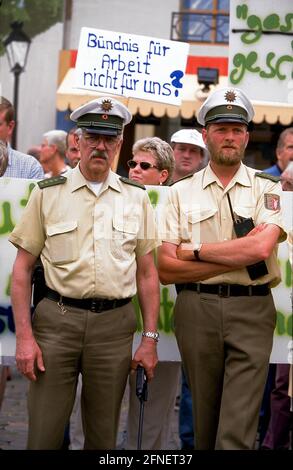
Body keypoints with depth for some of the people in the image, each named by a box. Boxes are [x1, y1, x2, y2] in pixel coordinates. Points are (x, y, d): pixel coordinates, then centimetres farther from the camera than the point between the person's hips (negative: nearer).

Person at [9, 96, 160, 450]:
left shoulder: (136, 198, 9)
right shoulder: (47, 194, 3)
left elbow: (146, 273, 11)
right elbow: (22, 268, 2)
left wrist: (150, 339, 4)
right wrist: (24, 337, -6)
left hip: (114, 324, 2)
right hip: (57, 320, -2)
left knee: (103, 435, 10)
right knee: (43, 434, 0)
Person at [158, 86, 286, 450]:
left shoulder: (267, 189, 5)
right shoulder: (181, 193, 8)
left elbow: (261, 247, -14)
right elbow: (166, 269, -1)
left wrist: (195, 251, -7)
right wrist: (237, 258, -9)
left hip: (251, 310, -2)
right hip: (196, 310, 2)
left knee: (238, 426, -7)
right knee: (205, 419, 11)